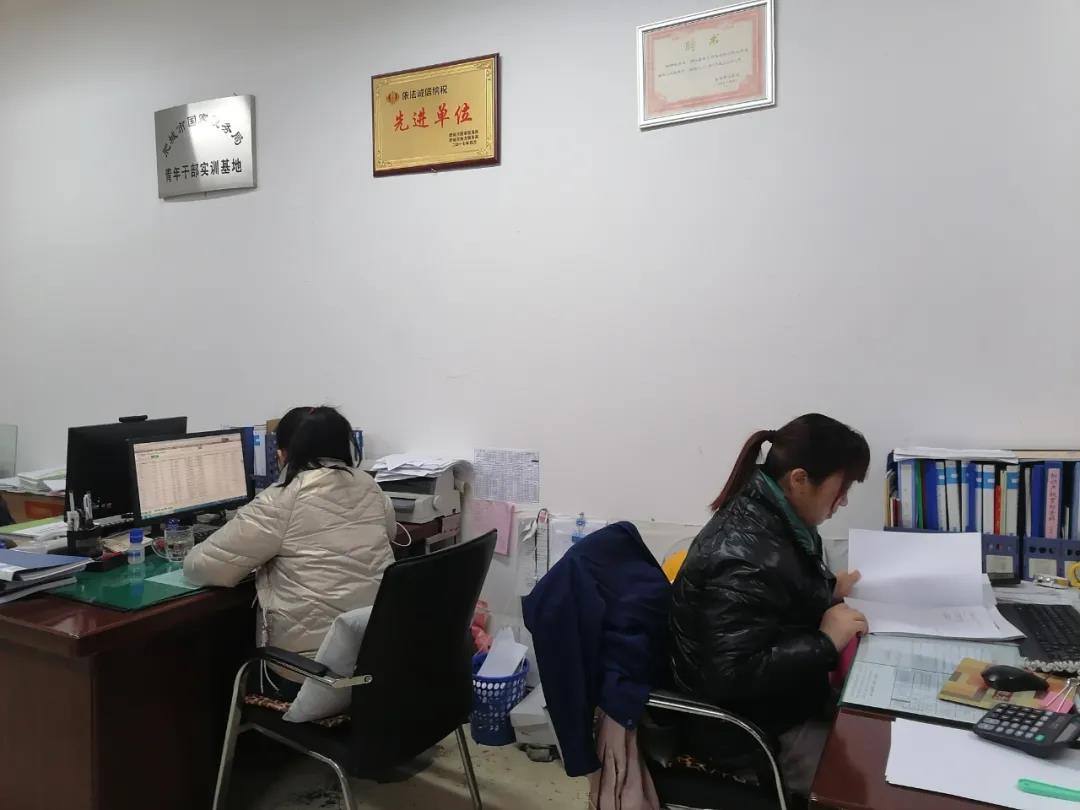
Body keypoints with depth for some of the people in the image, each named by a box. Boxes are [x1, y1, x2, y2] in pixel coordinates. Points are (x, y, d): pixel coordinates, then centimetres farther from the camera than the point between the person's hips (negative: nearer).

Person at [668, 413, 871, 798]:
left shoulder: (771, 515, -2)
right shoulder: (745, 556, -31)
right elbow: (733, 675, -31)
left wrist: (828, 590, 4)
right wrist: (826, 641, -25)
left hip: (781, 695, 9)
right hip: (749, 727, -9)